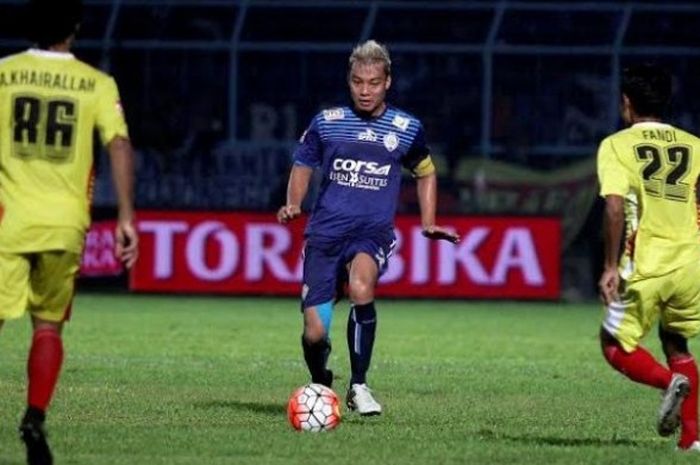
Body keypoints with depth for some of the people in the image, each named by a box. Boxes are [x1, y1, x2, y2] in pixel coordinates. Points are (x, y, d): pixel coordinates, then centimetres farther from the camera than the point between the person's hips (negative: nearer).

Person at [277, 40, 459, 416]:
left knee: (361, 287, -36)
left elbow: (425, 173, 23)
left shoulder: (406, 129, 6)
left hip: (373, 233, -1)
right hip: (325, 233, 1)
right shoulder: (327, 122, 5)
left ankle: (358, 386, -21)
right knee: (314, 333, -9)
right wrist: (293, 205, 0)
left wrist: (429, 225, 12)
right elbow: (302, 166, 19)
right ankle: (320, 386, 26)